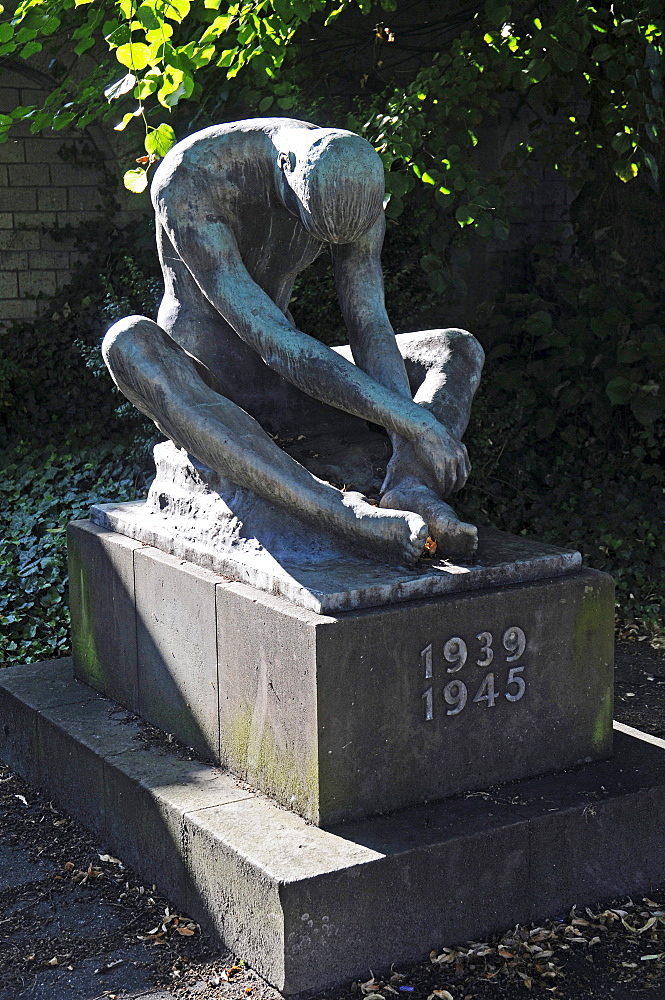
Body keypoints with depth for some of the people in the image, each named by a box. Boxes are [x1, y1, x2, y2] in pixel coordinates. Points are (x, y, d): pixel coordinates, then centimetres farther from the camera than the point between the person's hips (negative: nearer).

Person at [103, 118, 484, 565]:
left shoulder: (359, 183, -9)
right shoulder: (188, 179, -28)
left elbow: (371, 328, -13)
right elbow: (269, 339, -34)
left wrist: (406, 441, -32)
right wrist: (412, 419, -37)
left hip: (280, 391, 5)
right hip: (198, 386, -5)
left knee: (460, 350, -5)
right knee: (128, 343, -41)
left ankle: (410, 483, -40)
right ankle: (343, 512, -54)